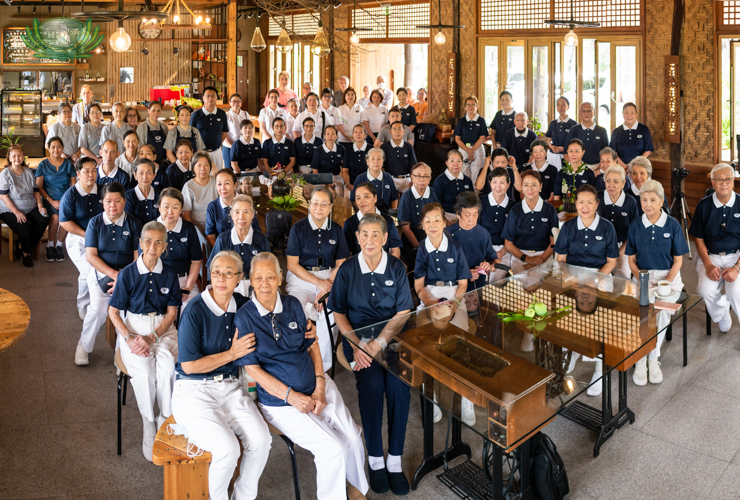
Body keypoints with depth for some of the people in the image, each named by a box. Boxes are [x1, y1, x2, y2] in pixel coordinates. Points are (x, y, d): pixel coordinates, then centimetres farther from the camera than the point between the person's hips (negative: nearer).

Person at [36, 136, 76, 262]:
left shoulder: (68, 164, 10)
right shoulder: (43, 164, 5)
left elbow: (74, 185, 8)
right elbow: (39, 187, 2)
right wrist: (52, 202, -10)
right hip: (49, 199, -1)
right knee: (55, 217, -31)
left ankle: (59, 245, -9)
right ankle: (50, 245, -9)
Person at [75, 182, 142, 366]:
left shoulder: (133, 223, 3)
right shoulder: (95, 223, 5)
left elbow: (138, 257, -1)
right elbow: (91, 256, -2)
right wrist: (114, 274, -15)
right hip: (100, 273, 0)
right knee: (98, 308, -23)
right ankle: (84, 346, 3)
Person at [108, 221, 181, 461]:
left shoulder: (170, 274, 3)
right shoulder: (128, 273, -1)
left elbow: (171, 313, 2)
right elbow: (114, 312, 1)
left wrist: (151, 338, -13)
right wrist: (130, 338, -15)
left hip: (163, 329, 1)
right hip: (133, 328, -1)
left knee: (168, 367, -30)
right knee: (144, 370, -29)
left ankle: (166, 421, -12)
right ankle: (149, 426, -10)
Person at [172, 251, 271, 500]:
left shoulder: (241, 306, 3)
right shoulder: (195, 311, -13)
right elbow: (189, 366, -13)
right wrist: (232, 353, -12)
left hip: (230, 387, 5)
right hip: (194, 391, -5)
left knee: (261, 439, -18)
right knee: (228, 448, -25)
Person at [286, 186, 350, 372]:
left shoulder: (336, 229, 9)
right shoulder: (298, 228, 2)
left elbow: (340, 264, 9)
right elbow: (292, 265, -1)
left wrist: (327, 286, -10)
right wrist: (319, 282, -11)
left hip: (329, 277, 1)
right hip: (301, 278, -1)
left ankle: (324, 365, -16)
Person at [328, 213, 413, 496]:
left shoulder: (396, 268, 3)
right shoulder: (347, 269, 2)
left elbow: (403, 313, 0)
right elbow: (339, 313, 5)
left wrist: (379, 343, -14)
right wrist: (356, 346, -10)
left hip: (391, 336, 1)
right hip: (358, 336, 0)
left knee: (399, 383, -25)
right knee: (372, 383, -27)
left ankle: (394, 459, -12)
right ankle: (375, 459, -10)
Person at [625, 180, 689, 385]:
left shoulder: (673, 225, -1)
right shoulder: (635, 226, 4)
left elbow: (678, 261, 2)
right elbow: (631, 260, 8)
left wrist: (665, 283, -13)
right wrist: (641, 280, -10)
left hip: (668, 276, -1)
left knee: (661, 307, -32)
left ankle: (653, 357, -16)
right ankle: (640, 359, -19)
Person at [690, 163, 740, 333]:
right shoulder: (704, 205, 1)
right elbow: (699, 239, 5)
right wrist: (708, 265, -9)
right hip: (710, 256, 2)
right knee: (707, 290, -23)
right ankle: (722, 313, 10)